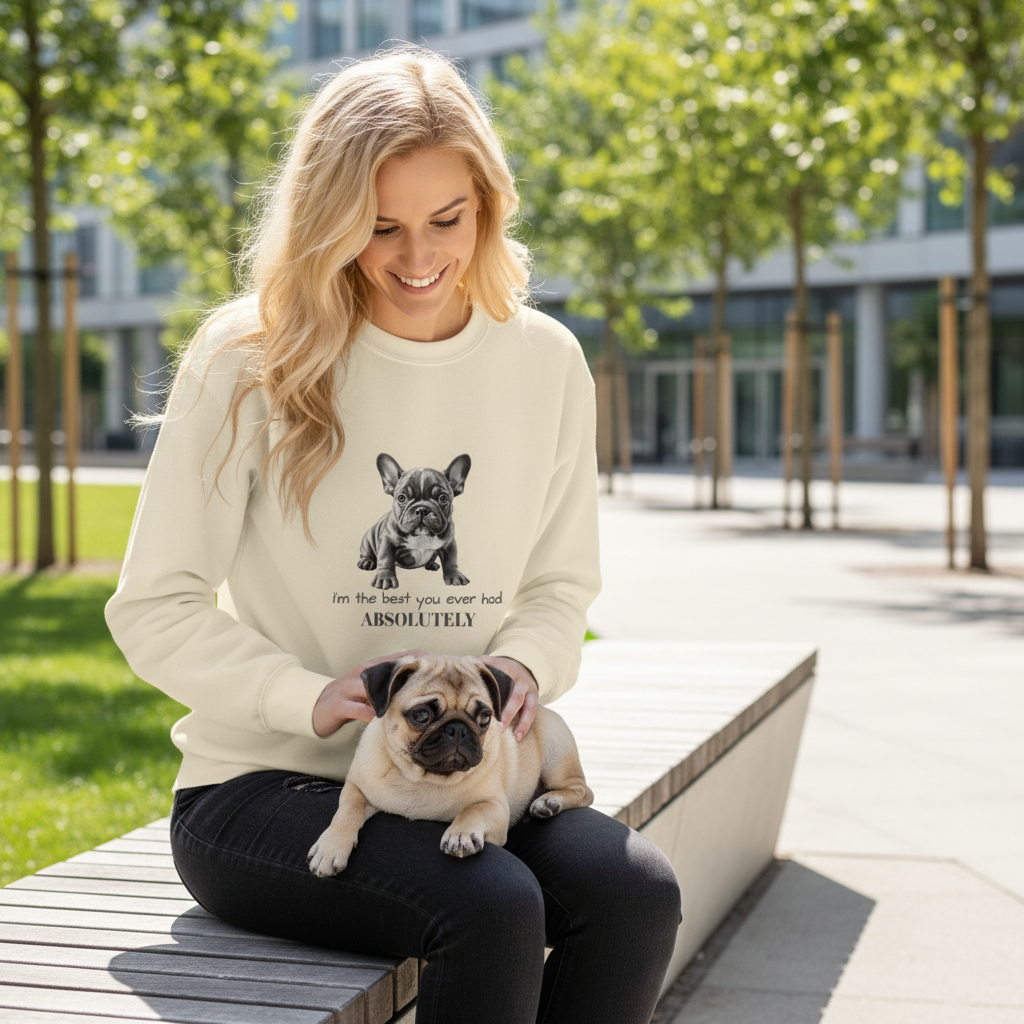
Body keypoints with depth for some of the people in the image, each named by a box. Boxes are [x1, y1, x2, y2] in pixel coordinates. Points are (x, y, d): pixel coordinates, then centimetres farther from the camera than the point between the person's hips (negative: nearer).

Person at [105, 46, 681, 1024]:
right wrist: (308, 698, -19)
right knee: (491, 908, -31)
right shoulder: (251, 364, -6)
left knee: (638, 891, -24)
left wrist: (520, 666, -9)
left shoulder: (545, 363, 5)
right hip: (263, 785, -4)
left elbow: (562, 583, 14)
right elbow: (155, 607, -4)